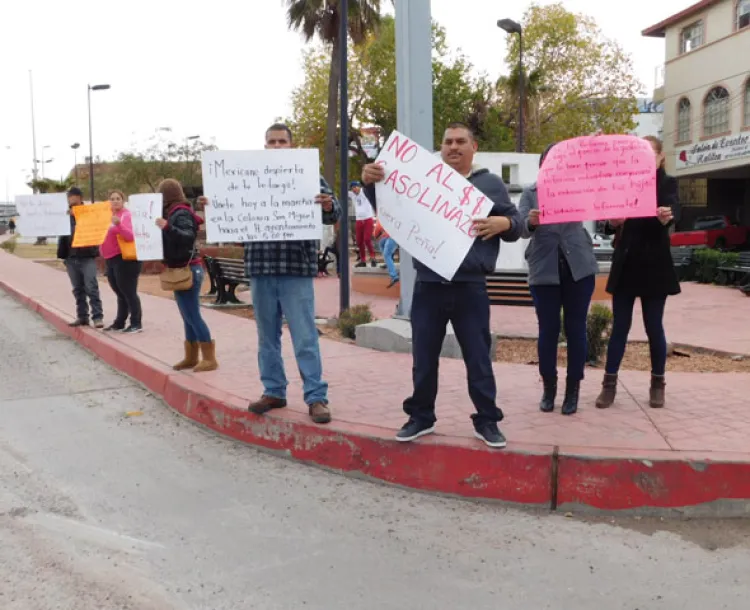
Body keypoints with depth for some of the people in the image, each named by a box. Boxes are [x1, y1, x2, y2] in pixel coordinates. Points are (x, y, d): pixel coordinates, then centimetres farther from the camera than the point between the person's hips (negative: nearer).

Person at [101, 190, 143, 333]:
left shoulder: (126, 215, -9)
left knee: (129, 292, -7)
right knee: (120, 293, 15)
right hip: (110, 259, 8)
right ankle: (119, 323, 21)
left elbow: (130, 236, -21)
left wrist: (118, 224, -35)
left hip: (125, 258, -8)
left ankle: (136, 324, -4)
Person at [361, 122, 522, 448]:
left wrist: (503, 223, -18)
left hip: (470, 287, -2)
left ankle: (487, 421, 18)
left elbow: (515, 224, 7)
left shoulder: (491, 183, 9)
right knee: (424, 357, 10)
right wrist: (371, 182, -10)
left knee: (478, 358, 6)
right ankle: (421, 417, 24)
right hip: (428, 285, 2)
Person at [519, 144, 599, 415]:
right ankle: (548, 388, 16)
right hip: (544, 269, 0)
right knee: (548, 330, 3)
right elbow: (521, 227, -7)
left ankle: (573, 390, 14)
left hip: (578, 266, 1)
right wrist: (530, 221, -29)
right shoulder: (531, 193, 4)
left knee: (576, 328, 4)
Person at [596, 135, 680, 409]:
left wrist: (666, 216, -44)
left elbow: (673, 208, -20)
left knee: (654, 326, 4)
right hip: (625, 264, 2)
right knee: (619, 326, 4)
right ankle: (609, 384, 8)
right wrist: (613, 221, -20)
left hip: (654, 265, -2)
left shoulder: (667, 184, 1)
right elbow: (612, 223, 4)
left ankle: (658, 384, 17)